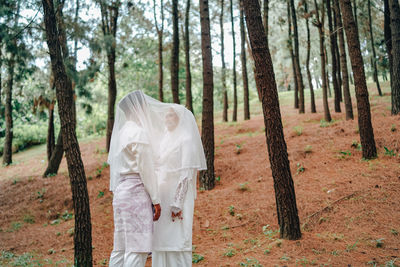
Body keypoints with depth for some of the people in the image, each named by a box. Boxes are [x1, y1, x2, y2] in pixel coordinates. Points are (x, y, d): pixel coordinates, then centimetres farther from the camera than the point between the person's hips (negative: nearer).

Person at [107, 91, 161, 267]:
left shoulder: (121, 132, 15)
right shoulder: (139, 132, -11)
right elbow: (146, 168, -13)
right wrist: (155, 200, -10)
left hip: (121, 192, 9)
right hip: (136, 191, -9)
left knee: (121, 248, 12)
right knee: (138, 248, -6)